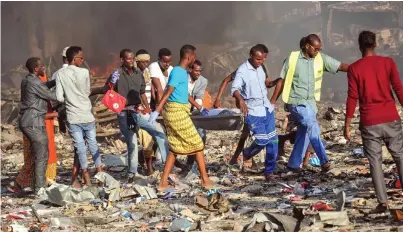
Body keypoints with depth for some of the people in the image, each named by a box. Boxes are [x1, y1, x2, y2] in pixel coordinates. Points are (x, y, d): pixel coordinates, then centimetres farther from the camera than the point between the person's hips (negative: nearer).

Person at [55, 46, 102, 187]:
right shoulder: (84, 72, -8)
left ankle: (87, 180, 6)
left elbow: (59, 97, -6)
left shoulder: (60, 74, -5)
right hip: (87, 116, -1)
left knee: (80, 147, 4)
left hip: (72, 117, 1)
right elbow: (88, 92, 3)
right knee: (93, 145, 13)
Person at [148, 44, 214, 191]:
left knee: (175, 148, 9)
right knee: (197, 144, 1)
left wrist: (198, 106, 33)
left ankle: (163, 183, 6)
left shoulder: (183, 72, 15)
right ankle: (205, 180, 8)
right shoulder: (177, 72, -14)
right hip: (177, 112, -9)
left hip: (174, 112, 9)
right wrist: (157, 111, -25)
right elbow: (168, 93, -21)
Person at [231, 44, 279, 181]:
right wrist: (241, 100, -46)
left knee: (273, 141, 2)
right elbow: (234, 89, -29)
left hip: (267, 108, 7)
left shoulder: (260, 68, 9)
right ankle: (246, 154, 22)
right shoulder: (242, 71, -15)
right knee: (262, 140, -11)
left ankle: (269, 172, 9)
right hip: (253, 112, -7)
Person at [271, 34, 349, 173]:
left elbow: (340, 66, -7)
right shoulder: (292, 59, -7)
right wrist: (273, 101, 2)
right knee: (313, 127, -20)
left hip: (310, 103, 5)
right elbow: (281, 81, 0)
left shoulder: (321, 59, 1)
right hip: (296, 102, -5)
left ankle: (294, 164, 23)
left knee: (304, 134, 9)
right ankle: (324, 161, -25)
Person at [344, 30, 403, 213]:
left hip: (369, 122, -1)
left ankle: (383, 202, -2)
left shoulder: (354, 69, -2)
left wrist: (347, 125, 1)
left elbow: (352, 98, -4)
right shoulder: (388, 62, 0)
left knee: (375, 161, 5)